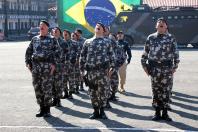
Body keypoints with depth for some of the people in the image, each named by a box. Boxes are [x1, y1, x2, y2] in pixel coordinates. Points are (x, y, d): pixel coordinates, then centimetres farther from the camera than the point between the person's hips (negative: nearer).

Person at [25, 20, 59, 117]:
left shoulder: (52, 39, 4)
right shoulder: (34, 39, 16)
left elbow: (56, 52, -3)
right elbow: (28, 51, 16)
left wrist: (54, 63, -13)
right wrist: (28, 62, 6)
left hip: (47, 65, -4)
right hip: (35, 65, 4)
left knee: (47, 88, -3)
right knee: (37, 88, 6)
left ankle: (47, 110, 6)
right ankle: (42, 108, 16)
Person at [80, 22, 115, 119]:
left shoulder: (107, 42, 11)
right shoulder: (87, 42, 13)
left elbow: (112, 56, 6)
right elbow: (82, 56, 12)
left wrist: (112, 67, -6)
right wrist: (82, 69, 6)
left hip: (103, 70, -2)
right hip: (91, 70, 2)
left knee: (103, 90, -1)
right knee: (92, 91, 5)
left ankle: (102, 111, 12)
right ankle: (96, 111, 17)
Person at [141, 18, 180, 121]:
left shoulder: (171, 38, 3)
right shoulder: (150, 38, 7)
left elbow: (175, 53, 3)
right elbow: (145, 52, 10)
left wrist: (175, 66, -2)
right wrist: (144, 64, 5)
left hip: (167, 67, -1)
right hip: (154, 67, 1)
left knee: (166, 90, 2)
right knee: (156, 90, 5)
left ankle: (165, 113, 12)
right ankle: (157, 113, 15)